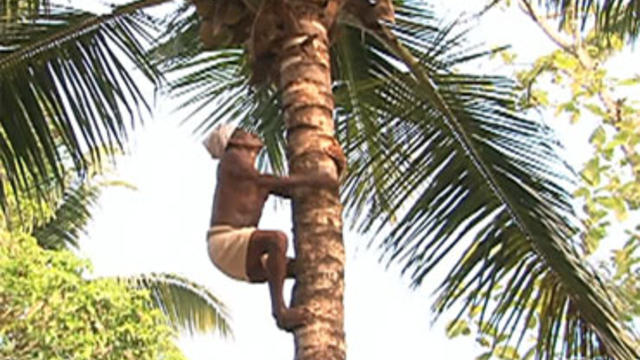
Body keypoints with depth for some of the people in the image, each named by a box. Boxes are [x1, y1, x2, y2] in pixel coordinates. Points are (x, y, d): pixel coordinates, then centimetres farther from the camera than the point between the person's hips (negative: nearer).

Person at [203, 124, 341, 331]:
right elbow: (259, 180, -14)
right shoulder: (232, 157, 3)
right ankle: (279, 309, -33)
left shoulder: (262, 180, 27)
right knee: (277, 239, -34)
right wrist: (310, 180, -17)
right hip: (224, 240, -9)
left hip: (243, 261, 9)